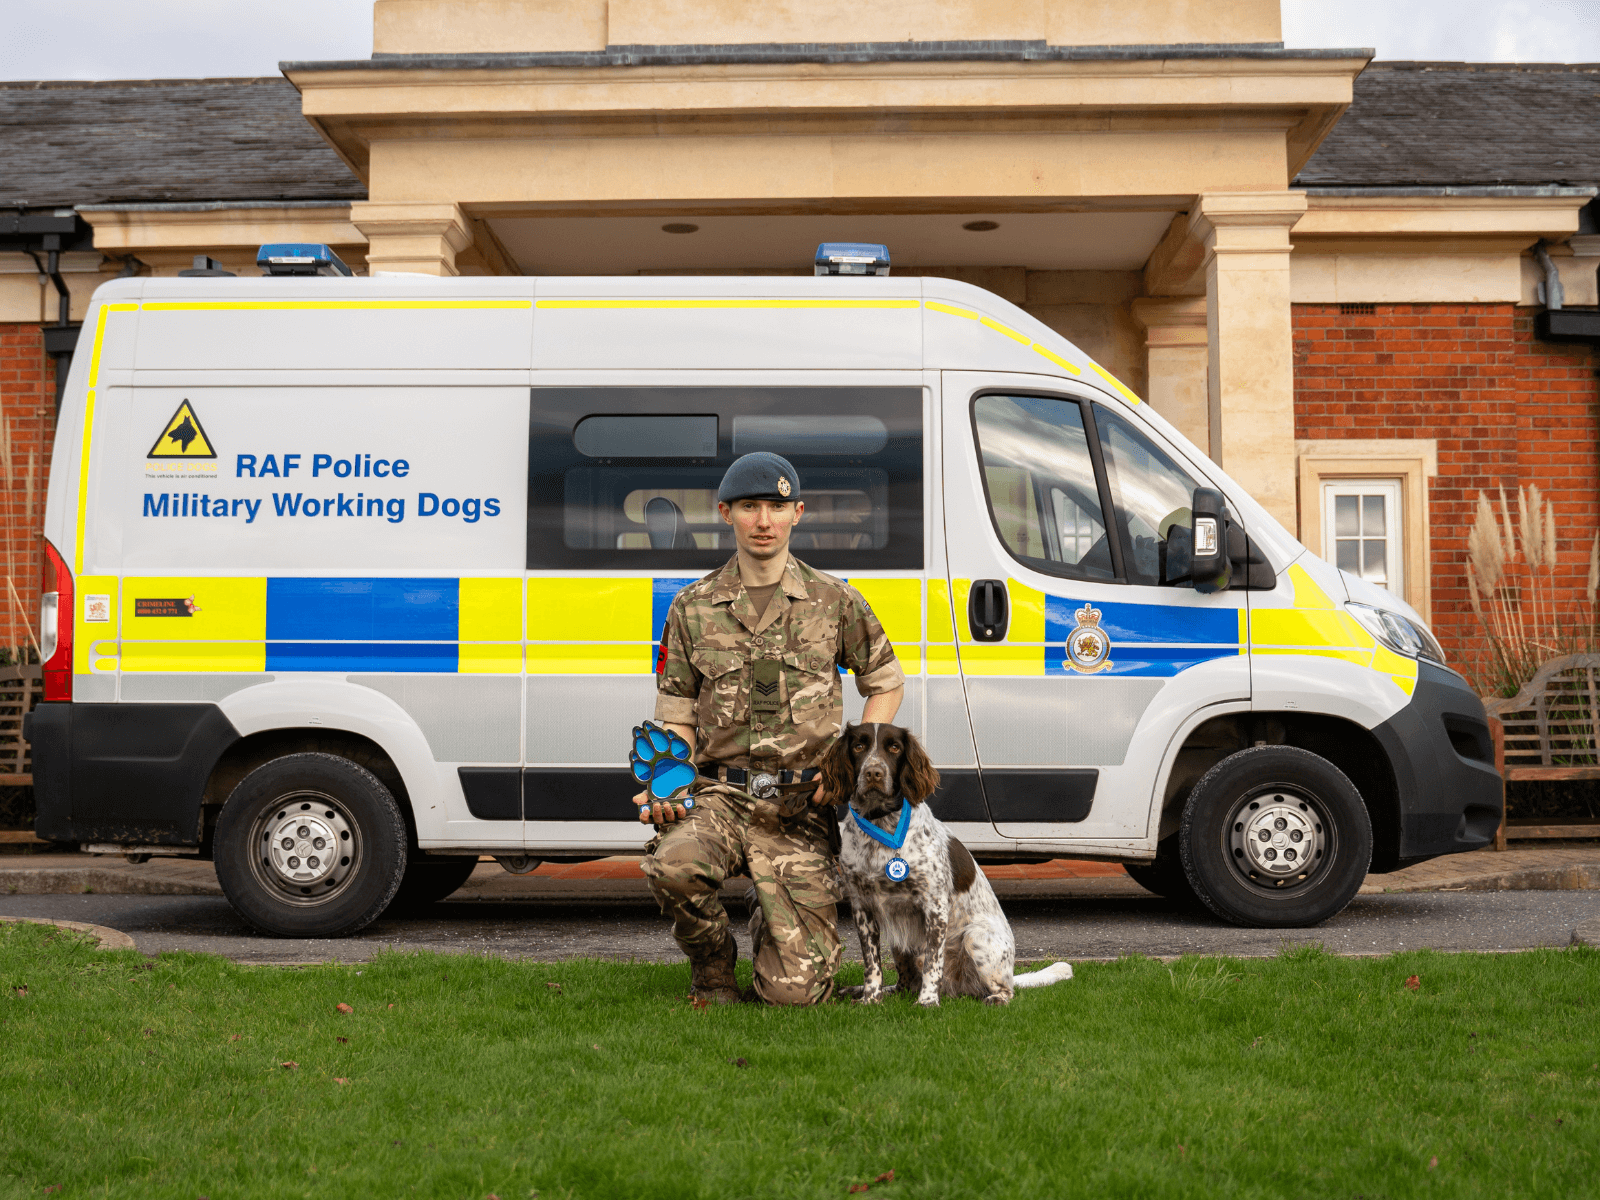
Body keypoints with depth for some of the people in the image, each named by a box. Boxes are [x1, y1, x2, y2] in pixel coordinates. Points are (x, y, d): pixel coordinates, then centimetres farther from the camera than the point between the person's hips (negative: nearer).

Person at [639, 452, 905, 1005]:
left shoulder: (835, 602, 5)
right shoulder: (692, 608, 6)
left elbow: (887, 684, 16)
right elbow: (677, 719, 10)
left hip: (801, 808, 0)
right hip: (720, 794, 1)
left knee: (794, 991, -9)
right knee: (671, 865, -36)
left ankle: (775, 923, 30)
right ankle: (713, 969, -1)